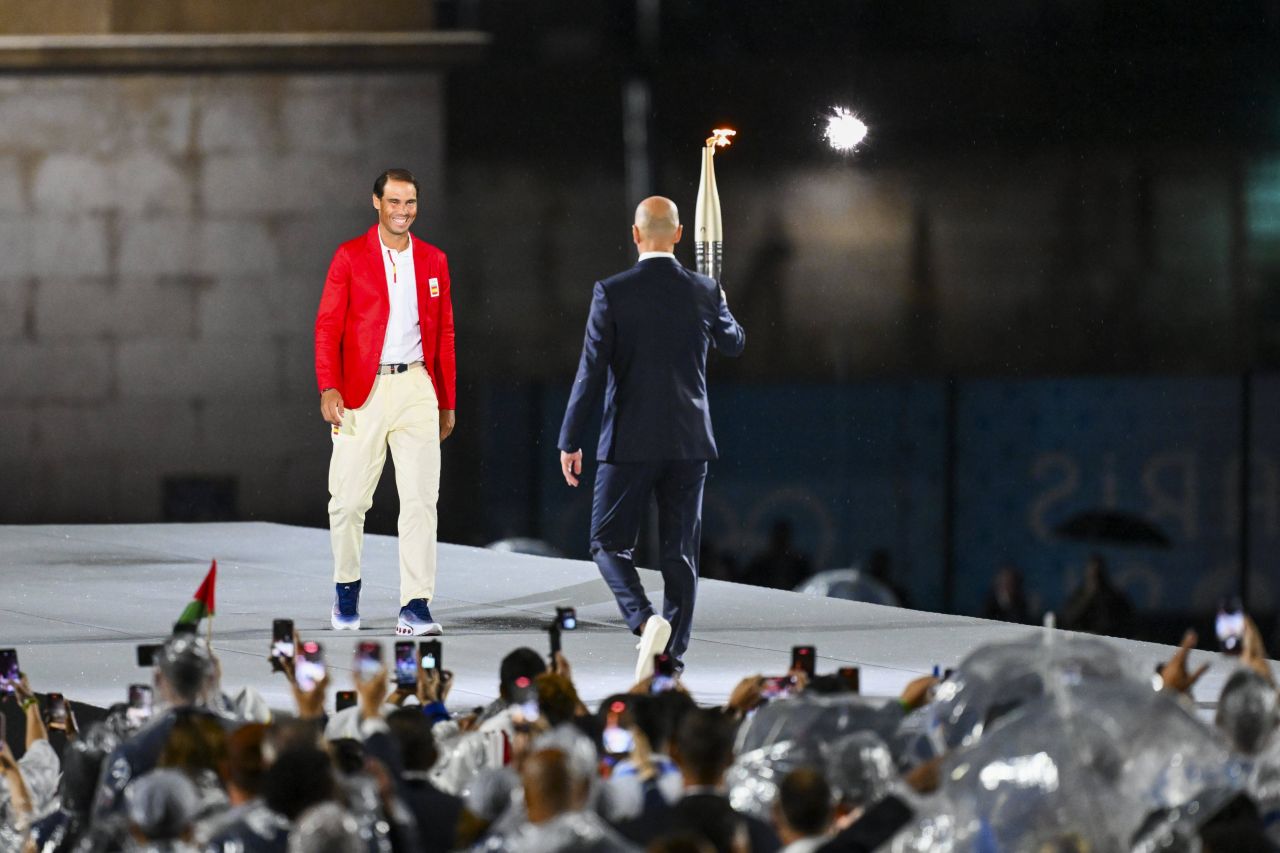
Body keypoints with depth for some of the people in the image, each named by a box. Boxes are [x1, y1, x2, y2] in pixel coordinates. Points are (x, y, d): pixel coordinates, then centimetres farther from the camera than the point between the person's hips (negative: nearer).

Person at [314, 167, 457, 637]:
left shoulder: (433, 260, 11)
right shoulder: (350, 257, 1)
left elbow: (444, 333, 15)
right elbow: (327, 327, -3)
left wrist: (447, 401, 14)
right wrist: (328, 388, -14)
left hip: (415, 387, 2)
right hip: (362, 390, -2)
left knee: (420, 498, -6)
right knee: (349, 499, 3)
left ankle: (415, 605, -5)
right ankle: (347, 586, 26)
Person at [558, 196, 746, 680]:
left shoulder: (612, 293, -10)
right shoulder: (705, 293, -1)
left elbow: (591, 373, -10)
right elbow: (733, 344, 20)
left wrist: (570, 441, -2)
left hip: (630, 442, -3)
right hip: (688, 443, 3)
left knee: (610, 545, 7)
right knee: (680, 554, 8)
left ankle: (645, 621, -17)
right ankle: (672, 657, 7)